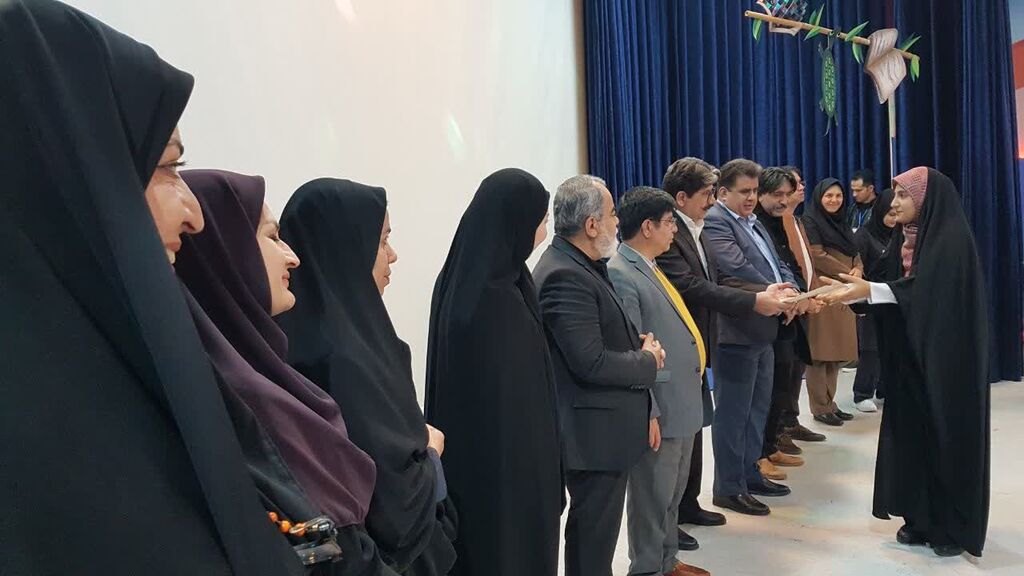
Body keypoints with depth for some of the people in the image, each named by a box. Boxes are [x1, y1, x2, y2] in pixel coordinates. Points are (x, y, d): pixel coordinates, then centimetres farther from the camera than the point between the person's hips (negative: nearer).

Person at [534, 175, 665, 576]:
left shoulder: (582, 266, 8)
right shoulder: (565, 276, -23)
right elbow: (592, 363, -26)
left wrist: (641, 343, 0)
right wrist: (647, 361, -11)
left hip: (607, 427, 10)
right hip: (595, 432, -10)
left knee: (600, 531, 22)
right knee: (593, 536, 6)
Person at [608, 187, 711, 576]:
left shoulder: (649, 267, 12)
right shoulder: (621, 274, -18)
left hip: (683, 404, 10)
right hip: (659, 409, -10)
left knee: (672, 495, 22)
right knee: (653, 497, 6)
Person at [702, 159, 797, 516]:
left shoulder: (754, 223, 18)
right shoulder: (715, 222, -12)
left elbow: (777, 264, 17)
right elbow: (737, 269, -24)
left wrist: (789, 289, -3)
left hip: (763, 330, 10)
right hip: (736, 333, -10)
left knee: (758, 408, 19)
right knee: (733, 414, 0)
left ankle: (750, 473, 33)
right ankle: (729, 488, 11)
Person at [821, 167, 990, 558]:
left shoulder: (952, 238, -13)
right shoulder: (904, 238, 10)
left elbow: (928, 289, -25)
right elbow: (894, 286, 6)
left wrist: (868, 289, -31)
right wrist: (852, 290, -9)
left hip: (945, 358, -7)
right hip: (910, 355, 7)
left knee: (946, 434, 1)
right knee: (913, 433, 9)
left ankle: (955, 527, 15)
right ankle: (921, 518, 19)